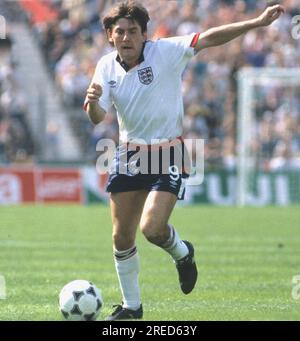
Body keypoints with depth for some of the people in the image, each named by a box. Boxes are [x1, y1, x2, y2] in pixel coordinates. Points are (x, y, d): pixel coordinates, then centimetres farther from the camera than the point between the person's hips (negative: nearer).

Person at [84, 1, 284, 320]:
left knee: (152, 228, -20)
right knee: (122, 237, 5)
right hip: (129, 155, 4)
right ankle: (131, 305, 25)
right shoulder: (106, 66, -2)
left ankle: (182, 254, 17)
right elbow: (96, 118, -5)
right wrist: (92, 101, -30)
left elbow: (210, 38, -19)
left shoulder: (165, 52, -13)